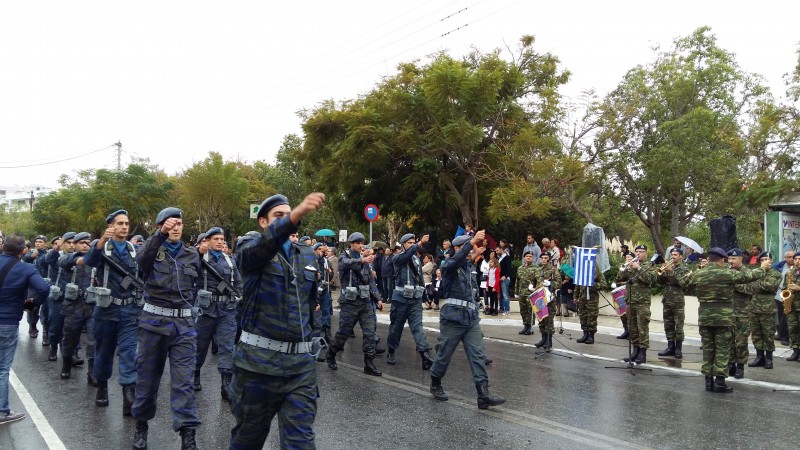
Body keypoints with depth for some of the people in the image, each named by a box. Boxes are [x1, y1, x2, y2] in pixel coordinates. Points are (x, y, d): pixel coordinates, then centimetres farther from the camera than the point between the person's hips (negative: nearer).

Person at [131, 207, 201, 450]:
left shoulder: (192, 255, 10)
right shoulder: (153, 249, 1)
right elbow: (142, 260, -24)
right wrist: (161, 234, -37)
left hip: (184, 323, 1)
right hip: (154, 319, -1)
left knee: (184, 380, -4)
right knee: (147, 375, 9)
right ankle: (141, 424, 29)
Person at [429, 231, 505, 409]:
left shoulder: (470, 265, 15)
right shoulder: (449, 265, -6)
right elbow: (456, 260, -28)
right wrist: (472, 241, -37)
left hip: (472, 318, 6)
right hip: (453, 317, -6)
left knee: (478, 355, -5)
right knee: (444, 355, 7)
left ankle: (483, 395, -9)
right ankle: (435, 385, 30)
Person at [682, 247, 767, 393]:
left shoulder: (697, 275, -2)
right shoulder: (728, 274, -10)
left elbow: (683, 283, 15)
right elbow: (751, 276, 2)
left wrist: (690, 274, 34)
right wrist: (762, 268, 21)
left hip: (704, 316, 3)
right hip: (723, 316, -3)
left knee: (707, 348, 11)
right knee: (722, 349, 4)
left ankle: (708, 380, 14)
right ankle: (719, 381, 3)